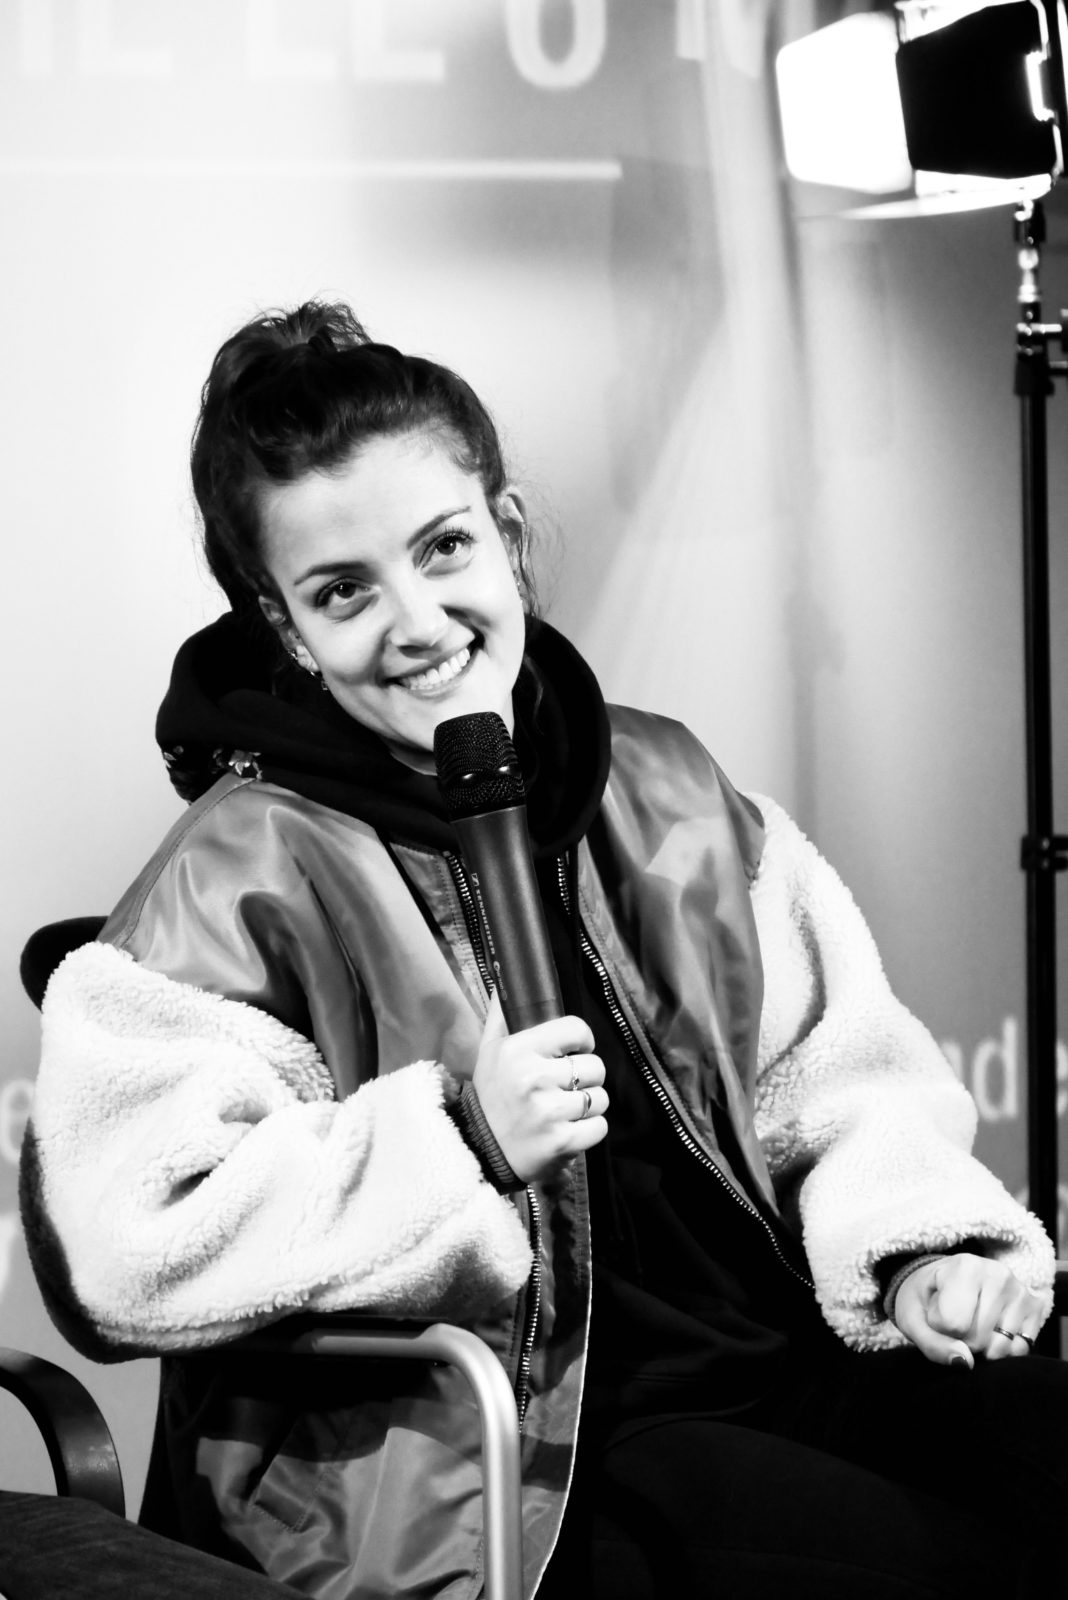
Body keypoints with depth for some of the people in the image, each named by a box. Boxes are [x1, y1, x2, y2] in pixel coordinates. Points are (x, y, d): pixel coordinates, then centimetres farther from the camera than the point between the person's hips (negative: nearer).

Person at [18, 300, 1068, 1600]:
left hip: (779, 1347, 7)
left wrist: (914, 1232, -5)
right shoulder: (244, 881, -9)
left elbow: (832, 1058, 16)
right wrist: (459, 1136, -21)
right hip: (494, 1470, -7)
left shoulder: (660, 789, 12)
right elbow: (120, 1246, -19)